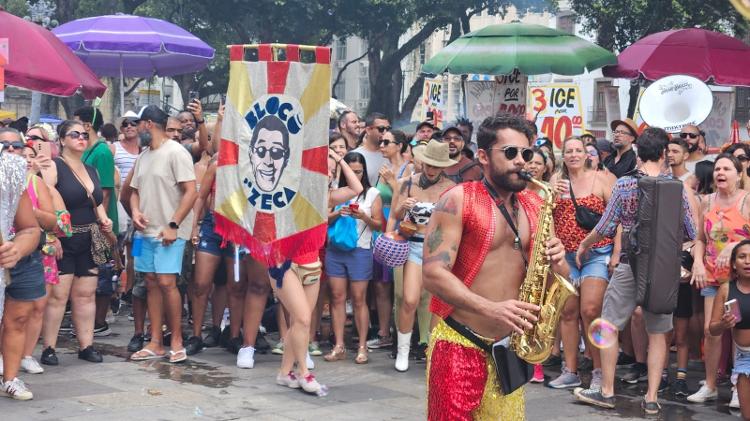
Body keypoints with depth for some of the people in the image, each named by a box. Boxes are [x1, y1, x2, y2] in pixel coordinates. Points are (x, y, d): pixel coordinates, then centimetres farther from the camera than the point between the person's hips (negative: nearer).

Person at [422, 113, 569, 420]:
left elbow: (561, 280, 14)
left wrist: (557, 263, -10)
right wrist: (491, 309, -27)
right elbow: (434, 274, -16)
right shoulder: (458, 200, -6)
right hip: (460, 346, -5)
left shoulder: (535, 206, 11)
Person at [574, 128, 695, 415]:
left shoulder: (625, 185, -8)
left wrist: (584, 245, 11)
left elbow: (605, 228, -7)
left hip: (630, 265, -2)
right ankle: (652, 398, 9)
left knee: (609, 326, 10)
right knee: (658, 333, 9)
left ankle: (607, 392, 14)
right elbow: (691, 234, 2)